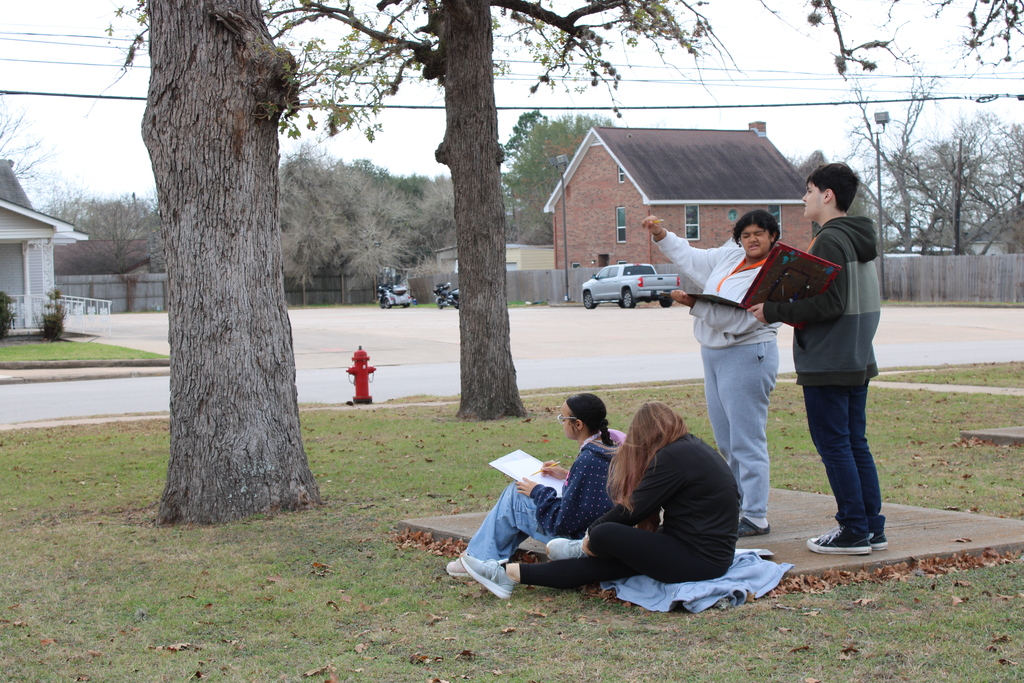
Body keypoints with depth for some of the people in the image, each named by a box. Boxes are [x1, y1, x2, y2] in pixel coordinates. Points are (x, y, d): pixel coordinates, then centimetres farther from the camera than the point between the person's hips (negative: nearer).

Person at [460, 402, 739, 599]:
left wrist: (592, 537, 3)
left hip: (699, 561, -10)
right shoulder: (694, 447, 16)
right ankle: (509, 575, 9)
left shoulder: (674, 456, -15)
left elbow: (633, 509, -12)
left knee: (605, 536, -15)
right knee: (603, 562, 7)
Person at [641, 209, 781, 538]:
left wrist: (694, 303, -23)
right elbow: (690, 257, 26)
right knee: (726, 441, 13)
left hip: (747, 356, -9)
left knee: (746, 441, -9)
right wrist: (660, 234, 20)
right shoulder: (729, 258, 12)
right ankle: (737, 507, 20)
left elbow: (737, 319, -23)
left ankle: (756, 518, -7)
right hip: (713, 355, 9)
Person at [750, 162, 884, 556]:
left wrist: (774, 311, -15)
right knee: (855, 444, 13)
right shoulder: (860, 240, 15)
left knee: (833, 445, -3)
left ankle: (853, 531, 0)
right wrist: (781, 308, 12)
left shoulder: (829, 241, -16)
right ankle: (872, 528, 16)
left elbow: (828, 304, -23)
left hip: (827, 365, -10)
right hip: (858, 361, 10)